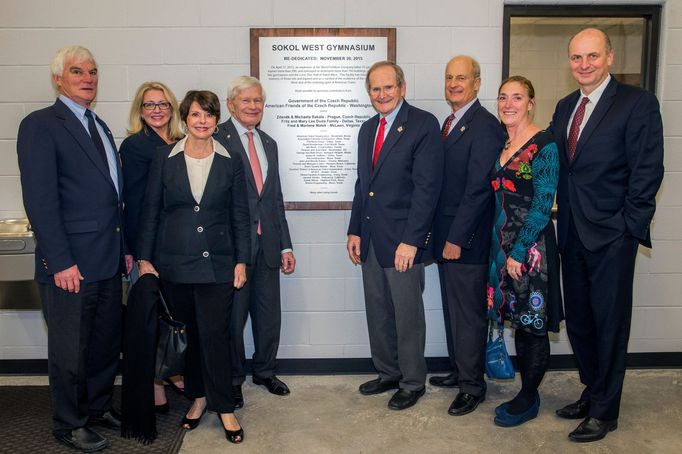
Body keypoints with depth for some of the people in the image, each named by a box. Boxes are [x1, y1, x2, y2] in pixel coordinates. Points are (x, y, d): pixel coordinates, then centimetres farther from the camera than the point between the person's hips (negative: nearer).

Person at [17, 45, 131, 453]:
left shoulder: (99, 126, 15)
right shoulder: (40, 125, -9)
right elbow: (40, 200, -15)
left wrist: (125, 248, 12)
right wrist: (61, 262, -19)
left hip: (108, 261, 7)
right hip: (71, 264, -7)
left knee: (107, 342, 17)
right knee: (70, 350, 8)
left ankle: (99, 407, 35)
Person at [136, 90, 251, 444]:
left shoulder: (230, 161, 3)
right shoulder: (164, 158, 3)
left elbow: (239, 214, 4)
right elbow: (150, 210, 5)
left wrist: (241, 261, 0)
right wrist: (144, 257, 1)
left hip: (217, 263, -1)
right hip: (174, 262, 2)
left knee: (215, 335, -3)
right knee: (188, 333, 11)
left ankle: (224, 407, 11)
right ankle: (198, 397, 28)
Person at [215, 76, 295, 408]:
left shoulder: (269, 144, 16)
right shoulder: (216, 139, -5)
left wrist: (286, 245, 12)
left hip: (267, 243, 6)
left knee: (269, 313, 13)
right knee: (233, 315, 6)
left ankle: (265, 371, 34)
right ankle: (233, 379, 26)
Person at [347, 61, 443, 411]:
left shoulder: (423, 124, -9)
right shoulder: (367, 129, 14)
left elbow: (427, 186, -15)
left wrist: (410, 240, -19)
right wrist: (355, 231, 11)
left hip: (403, 240, -7)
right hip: (370, 238, 7)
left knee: (408, 315, 5)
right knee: (378, 313, 15)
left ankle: (412, 382, 24)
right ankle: (388, 373, 33)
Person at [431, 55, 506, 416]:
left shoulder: (485, 126, -14)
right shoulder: (449, 123, 15)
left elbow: (478, 190, -19)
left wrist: (457, 238, -19)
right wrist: (440, 234, 12)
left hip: (466, 239, -9)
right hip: (446, 236, 9)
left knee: (469, 313, 3)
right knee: (452, 309, 18)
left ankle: (472, 385, 18)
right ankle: (458, 371, 34)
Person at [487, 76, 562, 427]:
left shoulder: (544, 145, -11)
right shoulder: (500, 144, 11)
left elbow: (542, 205, -15)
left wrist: (518, 251, -16)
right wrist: (501, 247, 8)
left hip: (531, 246, -7)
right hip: (502, 242, 7)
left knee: (533, 324, 5)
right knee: (519, 321, 14)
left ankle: (528, 400, 20)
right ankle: (526, 394, 27)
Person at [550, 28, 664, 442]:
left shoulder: (638, 103, -7)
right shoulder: (565, 107, 12)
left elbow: (647, 171, -11)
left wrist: (628, 226, -14)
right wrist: (562, 219, 4)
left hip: (612, 235, -6)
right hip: (572, 233, 6)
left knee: (610, 323, 5)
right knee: (578, 319, 14)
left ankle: (605, 411, 20)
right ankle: (592, 391, 33)